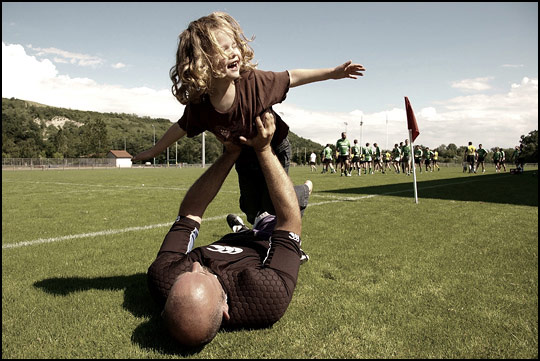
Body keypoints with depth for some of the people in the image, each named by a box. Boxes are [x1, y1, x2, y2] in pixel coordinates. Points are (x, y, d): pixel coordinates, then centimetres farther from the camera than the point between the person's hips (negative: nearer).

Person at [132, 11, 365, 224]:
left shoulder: (253, 81, -33)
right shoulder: (199, 105, -25)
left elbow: (292, 77, -18)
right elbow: (182, 127, -5)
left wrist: (333, 72, -15)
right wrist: (155, 150, 7)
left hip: (274, 149, -3)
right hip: (243, 157, 3)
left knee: (273, 206, -2)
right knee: (253, 213, 15)